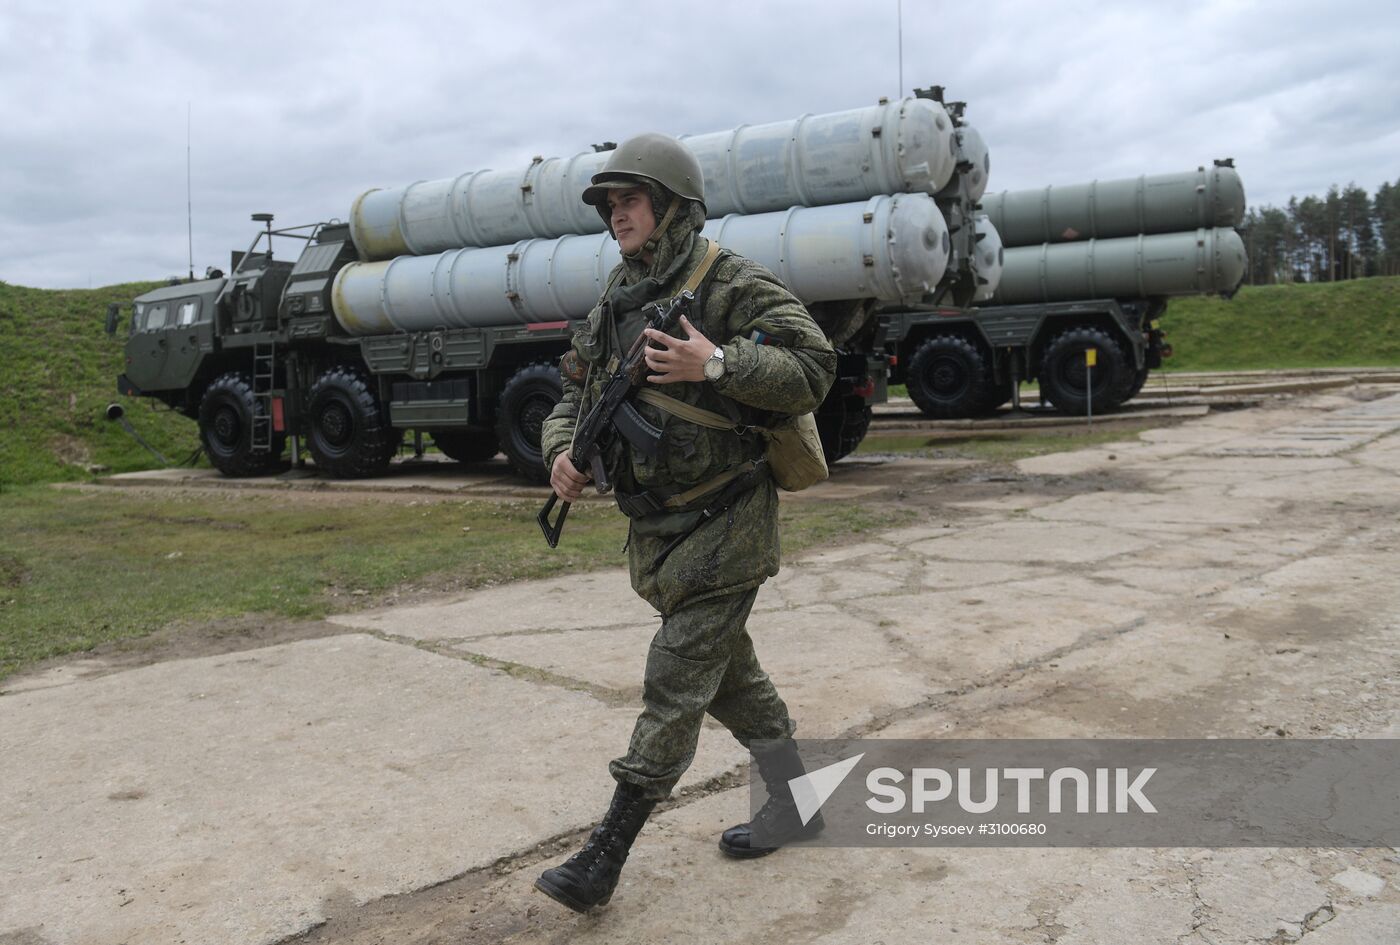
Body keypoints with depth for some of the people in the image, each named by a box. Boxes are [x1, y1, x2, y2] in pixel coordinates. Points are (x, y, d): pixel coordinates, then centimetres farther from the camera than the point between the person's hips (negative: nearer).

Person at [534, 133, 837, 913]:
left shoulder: (732, 284, -12)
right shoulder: (616, 304, 10)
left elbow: (813, 369, -18)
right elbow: (577, 395, 14)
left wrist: (717, 364, -29)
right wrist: (562, 450, -7)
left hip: (724, 526, -8)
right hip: (657, 528, 8)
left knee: (676, 685, -4)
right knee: (732, 674, 17)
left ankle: (604, 859, 4)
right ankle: (796, 805, 35)